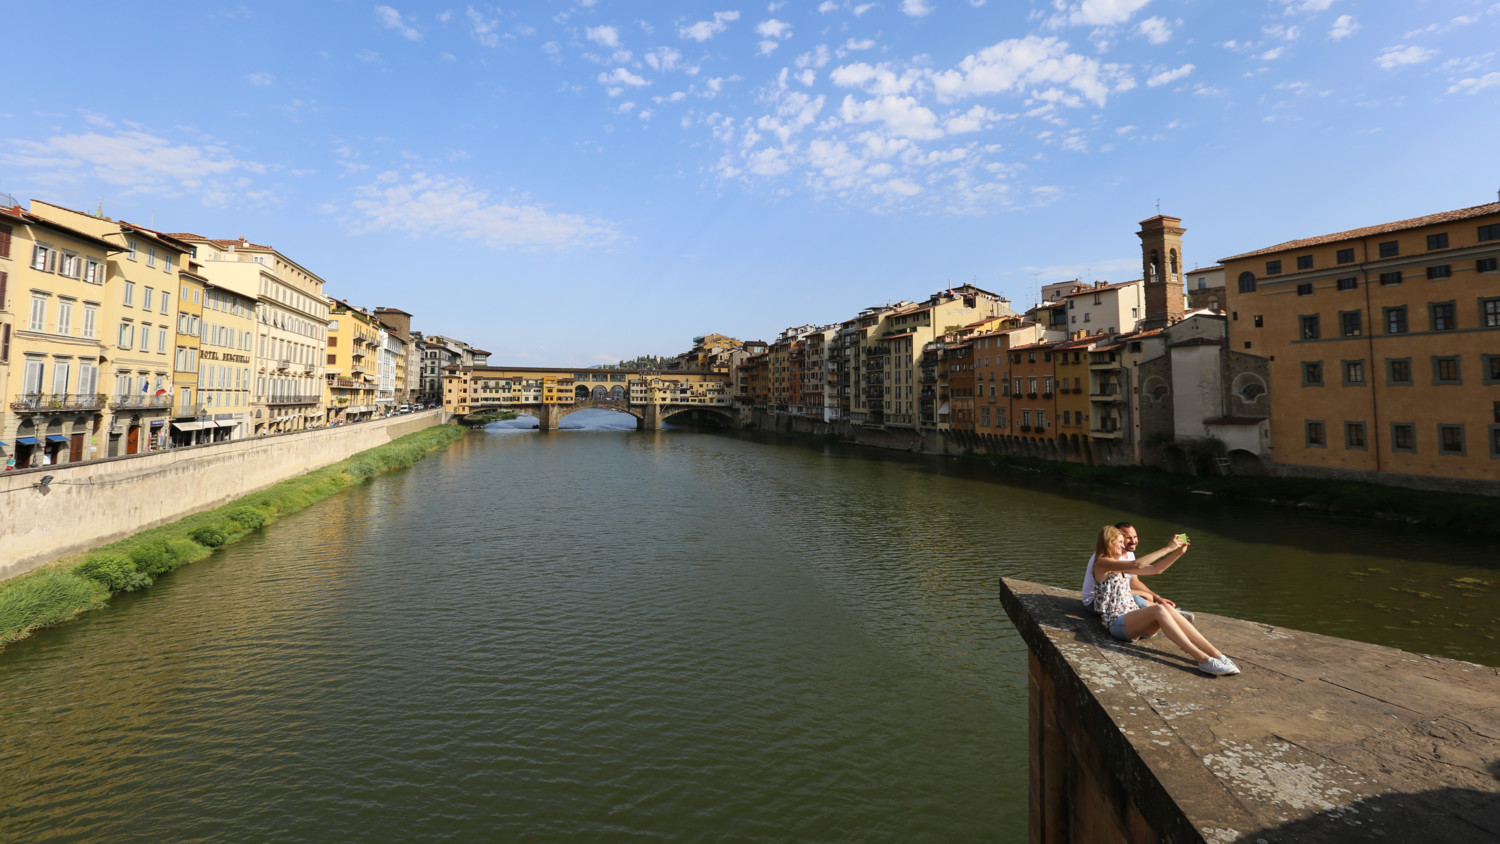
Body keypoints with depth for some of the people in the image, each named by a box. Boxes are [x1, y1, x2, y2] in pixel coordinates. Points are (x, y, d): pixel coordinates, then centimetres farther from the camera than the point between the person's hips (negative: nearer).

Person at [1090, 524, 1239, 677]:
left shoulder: (1121, 565, 21)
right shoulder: (1102, 563, -8)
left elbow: (1156, 569, 21)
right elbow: (1137, 565, -22)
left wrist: (1179, 552, 9)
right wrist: (1168, 548, -17)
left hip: (1133, 621, 8)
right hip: (1116, 623, -7)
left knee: (1167, 608, -22)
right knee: (1158, 609, -31)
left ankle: (1215, 653, -28)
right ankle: (1202, 659, -36)